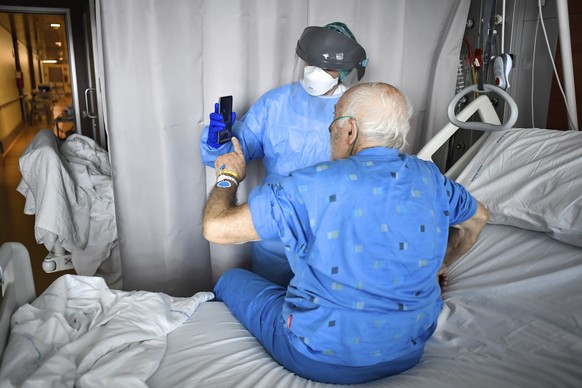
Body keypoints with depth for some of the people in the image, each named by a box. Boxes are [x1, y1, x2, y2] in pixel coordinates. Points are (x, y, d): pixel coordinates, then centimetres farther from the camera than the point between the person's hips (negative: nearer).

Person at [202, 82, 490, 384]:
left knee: (231, 280, 17)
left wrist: (229, 177, -1)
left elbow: (216, 228, -21)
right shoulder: (429, 177, -7)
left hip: (324, 360, -5)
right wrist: (434, 267, 23)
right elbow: (477, 217, 13)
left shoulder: (314, 185, -25)